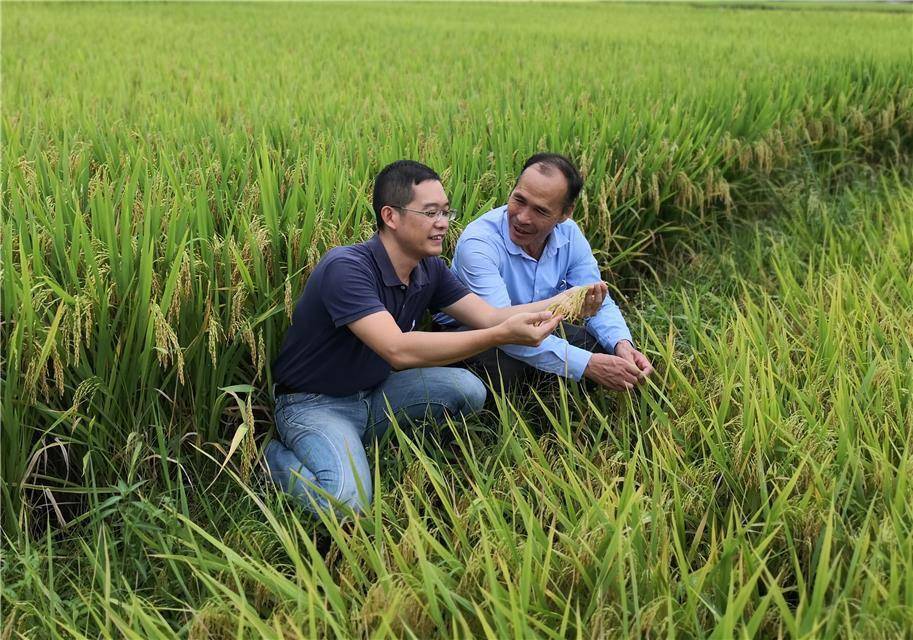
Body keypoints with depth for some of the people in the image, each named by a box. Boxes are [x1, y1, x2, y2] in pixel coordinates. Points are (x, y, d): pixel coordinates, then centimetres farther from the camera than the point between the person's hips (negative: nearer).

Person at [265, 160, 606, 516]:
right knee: (346, 505, -30)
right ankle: (279, 457, 2)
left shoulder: (429, 269, -3)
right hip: (315, 404, -7)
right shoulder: (346, 268, -29)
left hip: (373, 394, 7)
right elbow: (398, 350, -40)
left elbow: (488, 316, -2)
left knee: (468, 390, -10)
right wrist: (502, 335, -44)